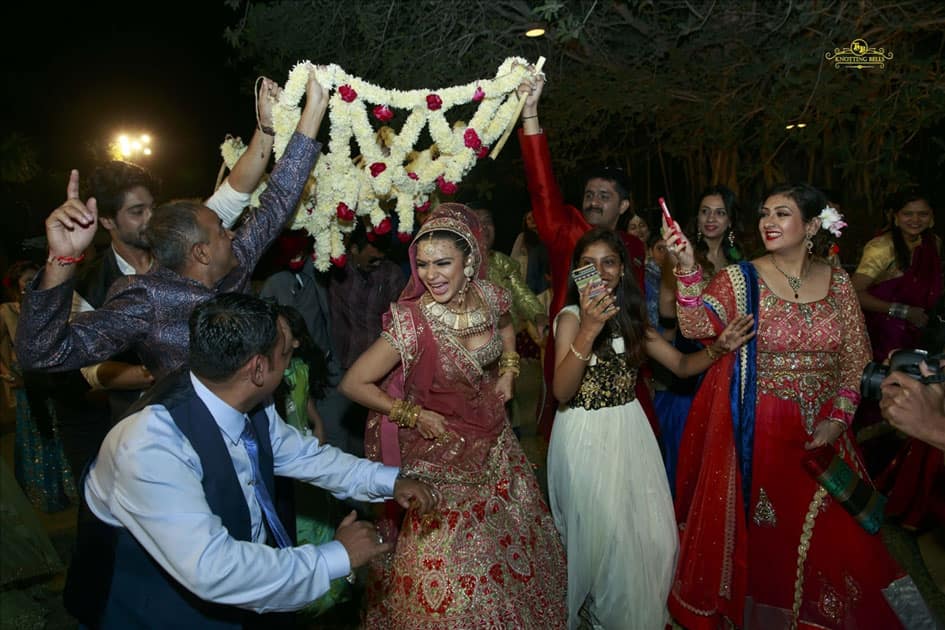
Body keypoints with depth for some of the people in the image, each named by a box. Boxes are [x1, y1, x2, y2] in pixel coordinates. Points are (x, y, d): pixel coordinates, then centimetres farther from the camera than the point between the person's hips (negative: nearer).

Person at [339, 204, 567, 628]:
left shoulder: (489, 297, -12)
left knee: (513, 545, 24)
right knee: (450, 572, 8)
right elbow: (354, 384, -20)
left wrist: (508, 369, 0)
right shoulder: (412, 322, -28)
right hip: (442, 456, -5)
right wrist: (415, 415, -18)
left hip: (495, 445, 6)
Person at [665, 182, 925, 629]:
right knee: (758, 530, 7)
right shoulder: (739, 279, -7)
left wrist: (838, 418, -5)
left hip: (820, 432, 3)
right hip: (756, 432, -3)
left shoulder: (838, 282, 2)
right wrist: (687, 269, -36)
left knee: (825, 531, 14)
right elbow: (696, 327, -23)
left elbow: (856, 359, 5)